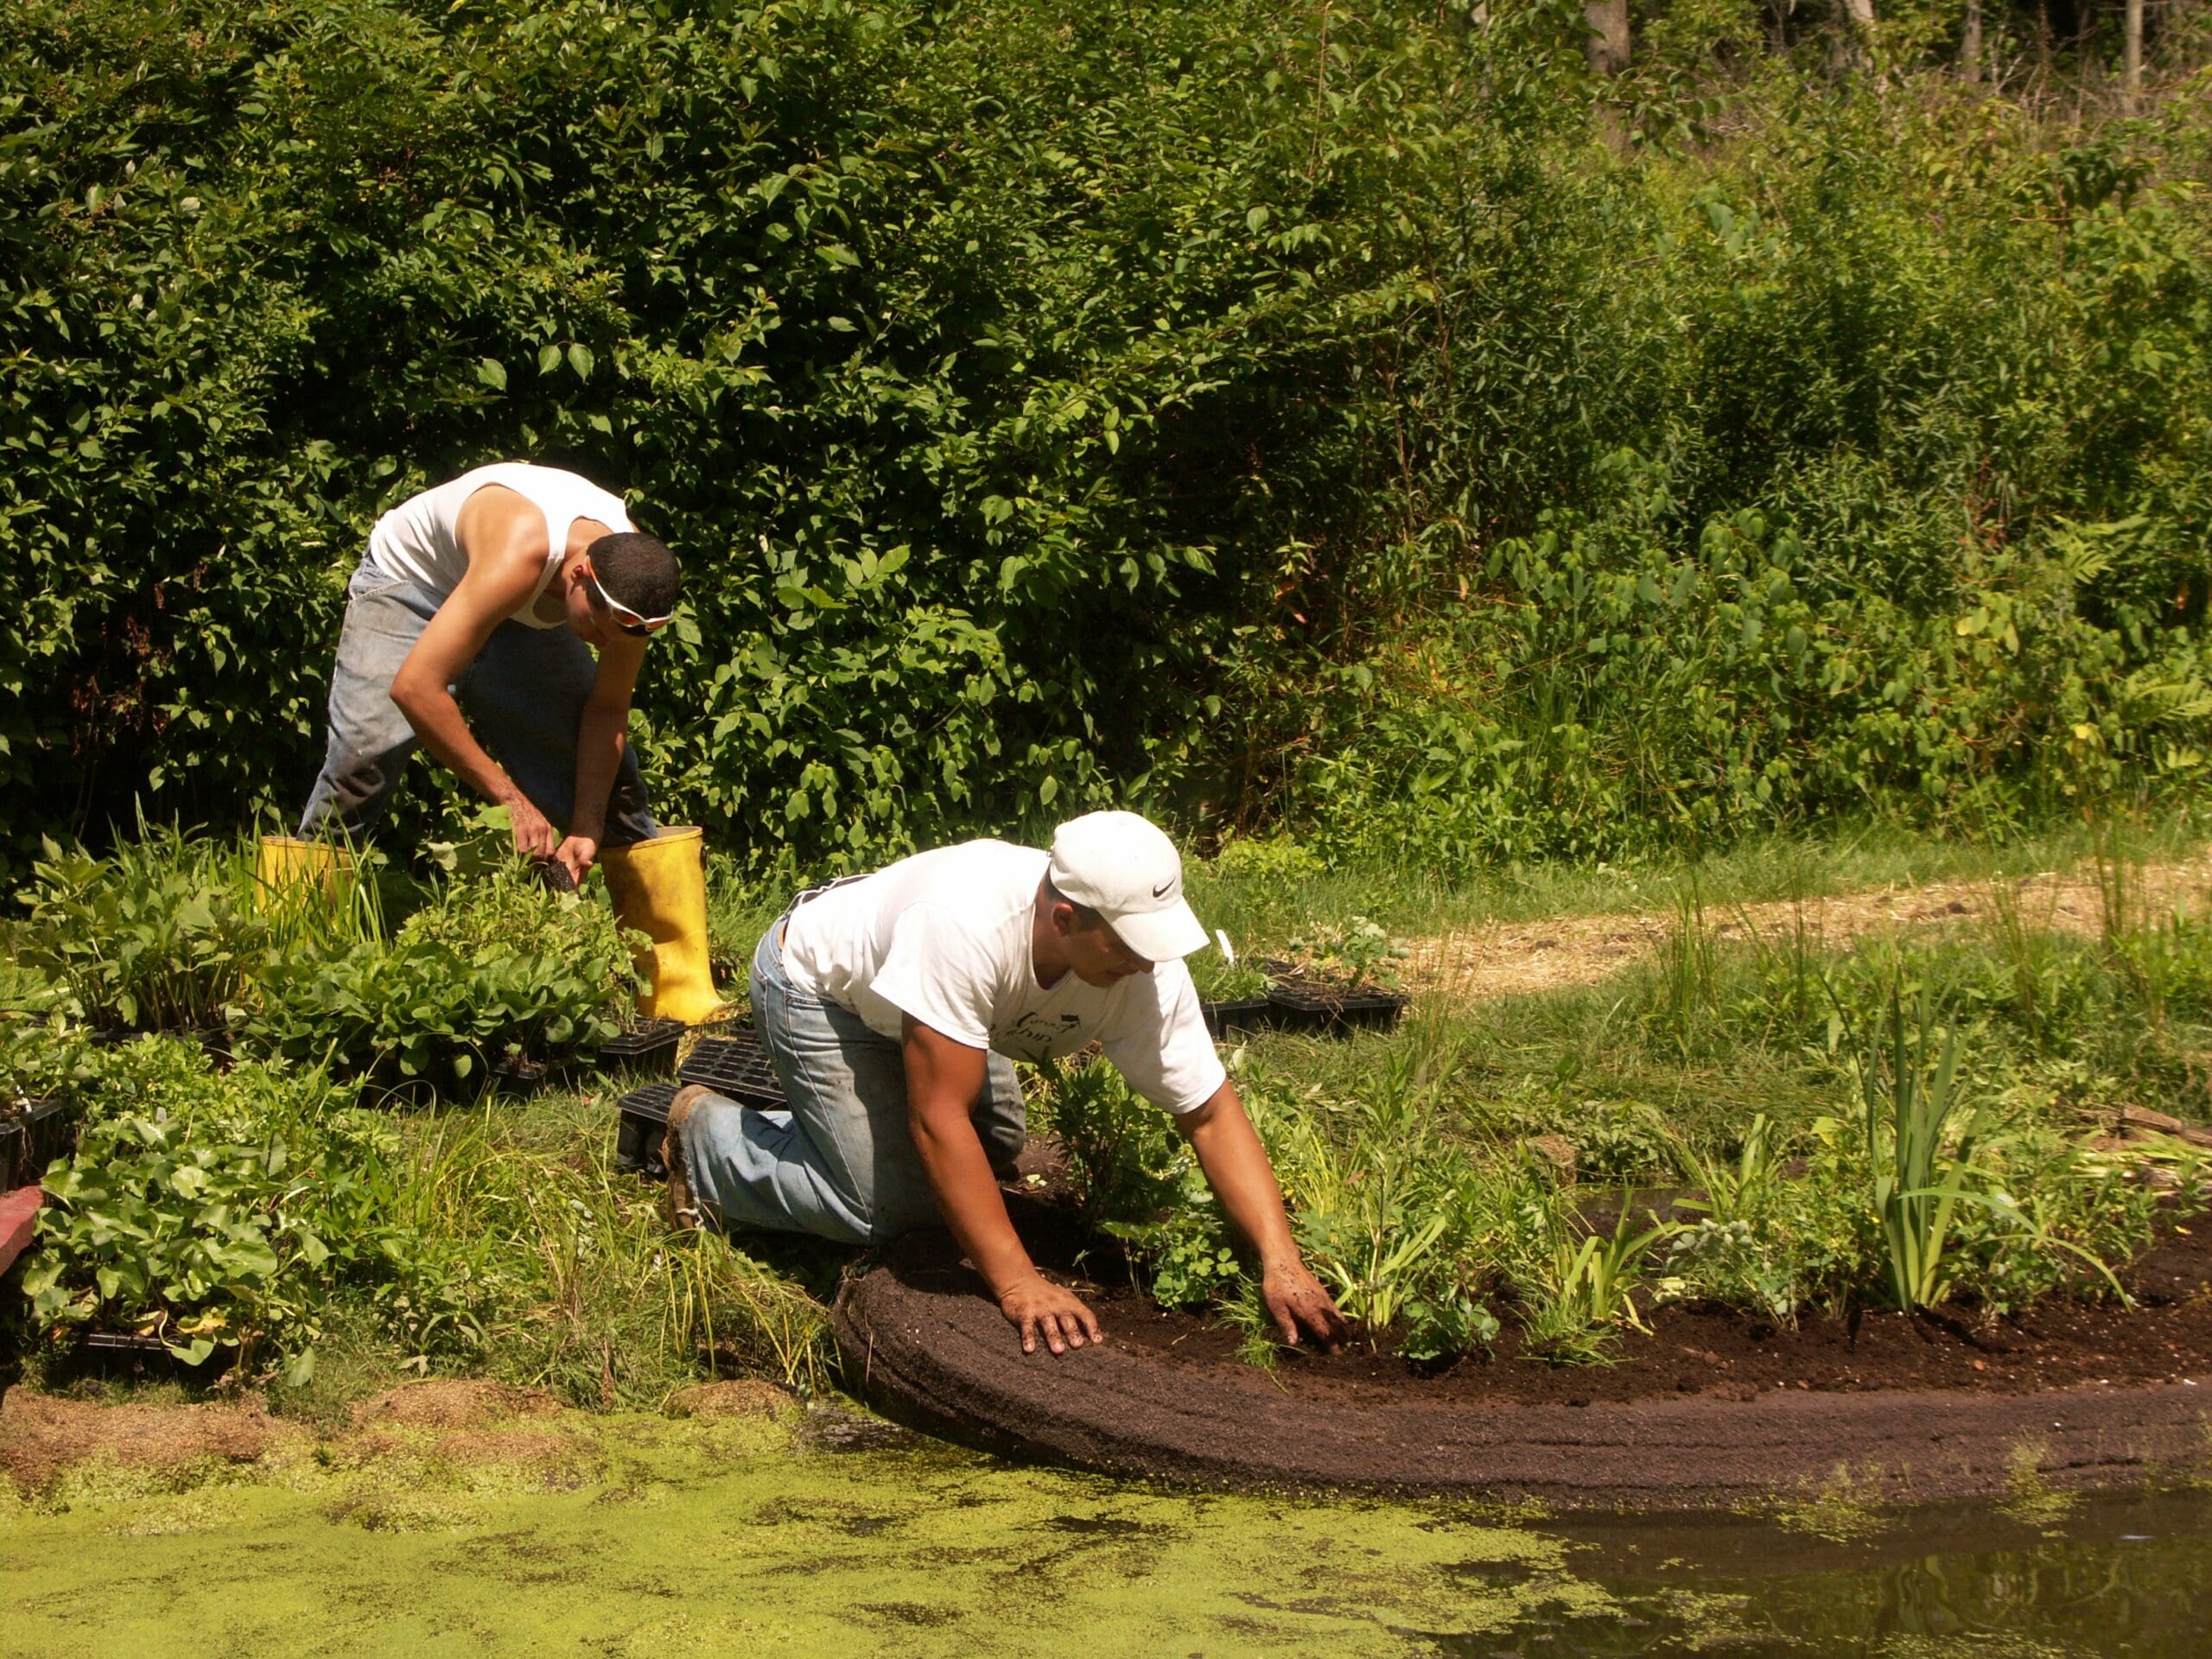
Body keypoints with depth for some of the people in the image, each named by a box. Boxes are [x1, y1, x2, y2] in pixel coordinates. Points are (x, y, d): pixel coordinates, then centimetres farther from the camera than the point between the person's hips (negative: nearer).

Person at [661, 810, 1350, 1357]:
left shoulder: (1147, 971, -27)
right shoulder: (969, 929, -45)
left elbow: (1211, 1111, -21)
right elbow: (939, 1118, -42)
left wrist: (1280, 1262, -31)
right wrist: (1017, 1283, -42)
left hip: (899, 1004, 7)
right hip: (818, 979, -7)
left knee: (995, 1152, 14)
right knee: (887, 1207, -14)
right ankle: (707, 1135, 7)